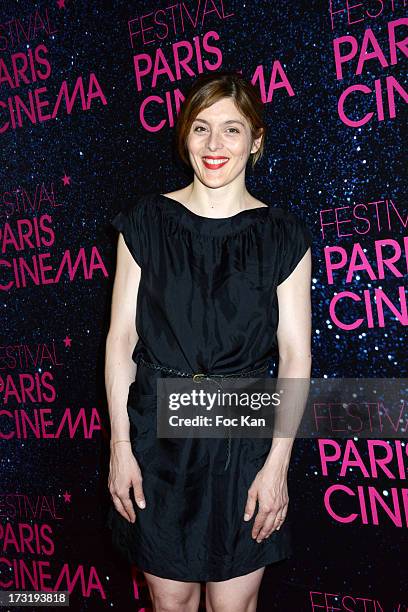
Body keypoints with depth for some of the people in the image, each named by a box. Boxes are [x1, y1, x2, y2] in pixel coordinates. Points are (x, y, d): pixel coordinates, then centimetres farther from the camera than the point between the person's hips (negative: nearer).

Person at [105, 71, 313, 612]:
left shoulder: (282, 235, -1)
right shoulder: (147, 222, 1)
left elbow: (295, 355, -3)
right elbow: (121, 337, 0)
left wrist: (277, 463, -8)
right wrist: (120, 445, -4)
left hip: (244, 436, 0)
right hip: (156, 431, 1)